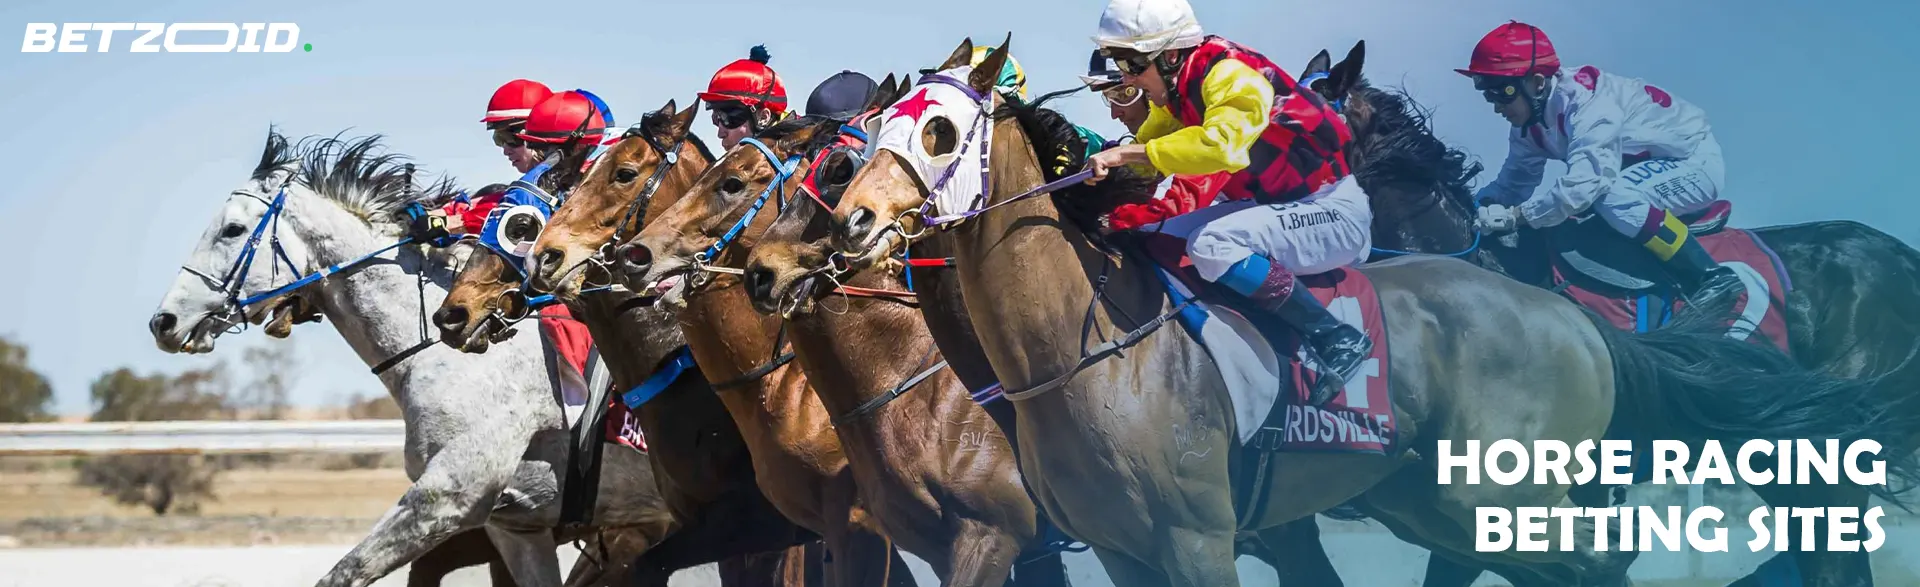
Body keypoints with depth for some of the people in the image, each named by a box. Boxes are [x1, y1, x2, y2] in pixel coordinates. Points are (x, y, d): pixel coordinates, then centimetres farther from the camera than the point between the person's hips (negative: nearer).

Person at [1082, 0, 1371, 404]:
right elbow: (1147, 148, 14)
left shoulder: (1229, 74, -23)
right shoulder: (1175, 88, 4)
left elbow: (1222, 143, -41)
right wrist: (1103, 161, -4)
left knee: (1209, 243, -29)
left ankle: (1337, 340, -21)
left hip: (1334, 211, -10)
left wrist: (1129, 153, -38)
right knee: (1156, 238, 7)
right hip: (1271, 204, 10)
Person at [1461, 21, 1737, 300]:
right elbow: (1513, 183, 2)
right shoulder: (1532, 122, -3)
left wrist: (1515, 216, -39)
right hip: (1649, 169, 9)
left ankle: (1715, 281, -28)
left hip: (1695, 161, -9)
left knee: (1615, 198, -35)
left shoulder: (1584, 99, -31)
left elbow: (1586, 182, -40)